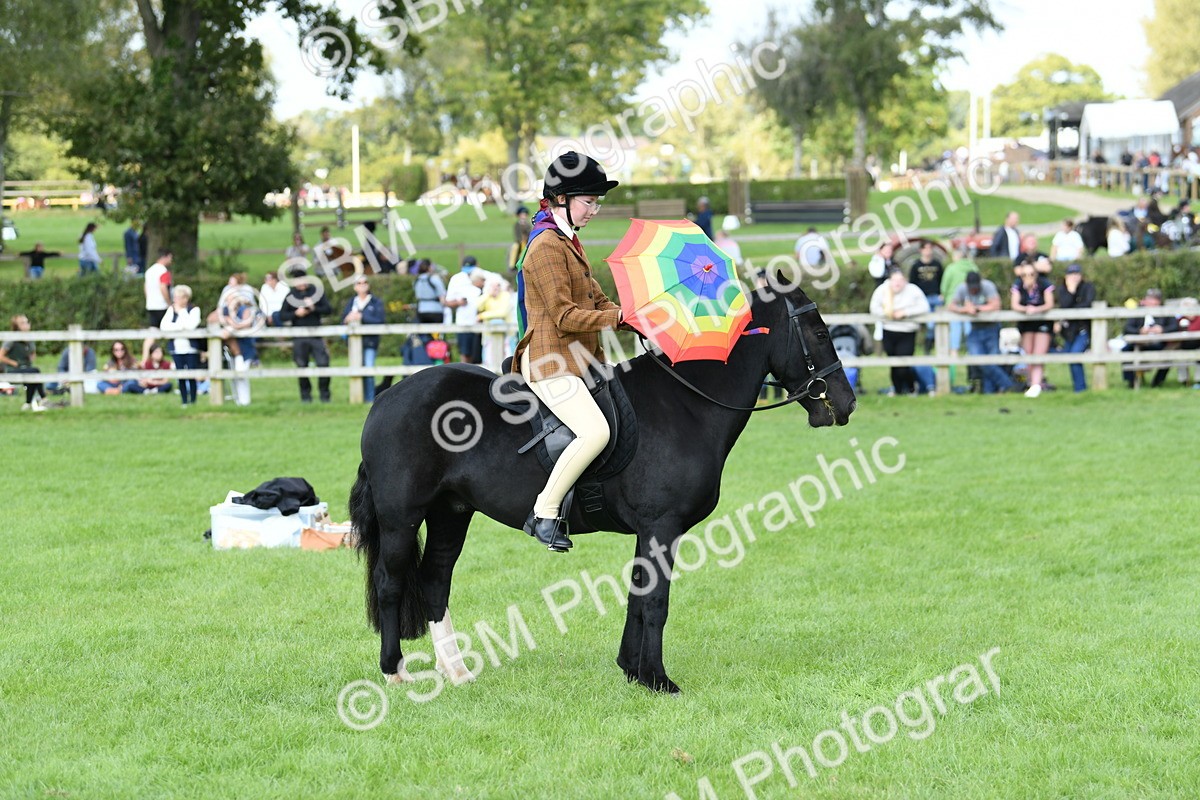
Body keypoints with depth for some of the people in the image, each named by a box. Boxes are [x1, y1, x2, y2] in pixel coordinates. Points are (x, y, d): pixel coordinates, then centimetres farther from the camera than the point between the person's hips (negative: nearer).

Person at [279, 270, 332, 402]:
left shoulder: (317, 292, 5)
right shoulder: (291, 296, 5)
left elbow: (329, 309, 0)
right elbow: (282, 316, 3)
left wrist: (314, 308, -16)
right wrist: (296, 314, -14)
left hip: (316, 335, 0)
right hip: (299, 338, 0)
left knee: (323, 364, -8)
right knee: (302, 366, 3)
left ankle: (324, 394, 4)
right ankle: (305, 395, 14)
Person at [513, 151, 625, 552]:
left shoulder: (569, 242, 19)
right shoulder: (547, 247, -13)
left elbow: (596, 300, 20)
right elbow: (565, 317, -18)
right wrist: (621, 317, -19)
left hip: (578, 360, 11)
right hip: (550, 362, -10)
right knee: (595, 431, -27)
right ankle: (545, 513, -17)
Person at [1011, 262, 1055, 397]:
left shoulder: (1044, 284, -19)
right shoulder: (1018, 285, -12)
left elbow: (1050, 305, -21)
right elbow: (1015, 305, -18)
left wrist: (1036, 310, -38)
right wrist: (1026, 309, -38)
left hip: (1043, 321, -3)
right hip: (1025, 323, 3)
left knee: (1039, 355, -15)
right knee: (1028, 355, 3)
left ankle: (1036, 385, -23)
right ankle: (1034, 383, 12)